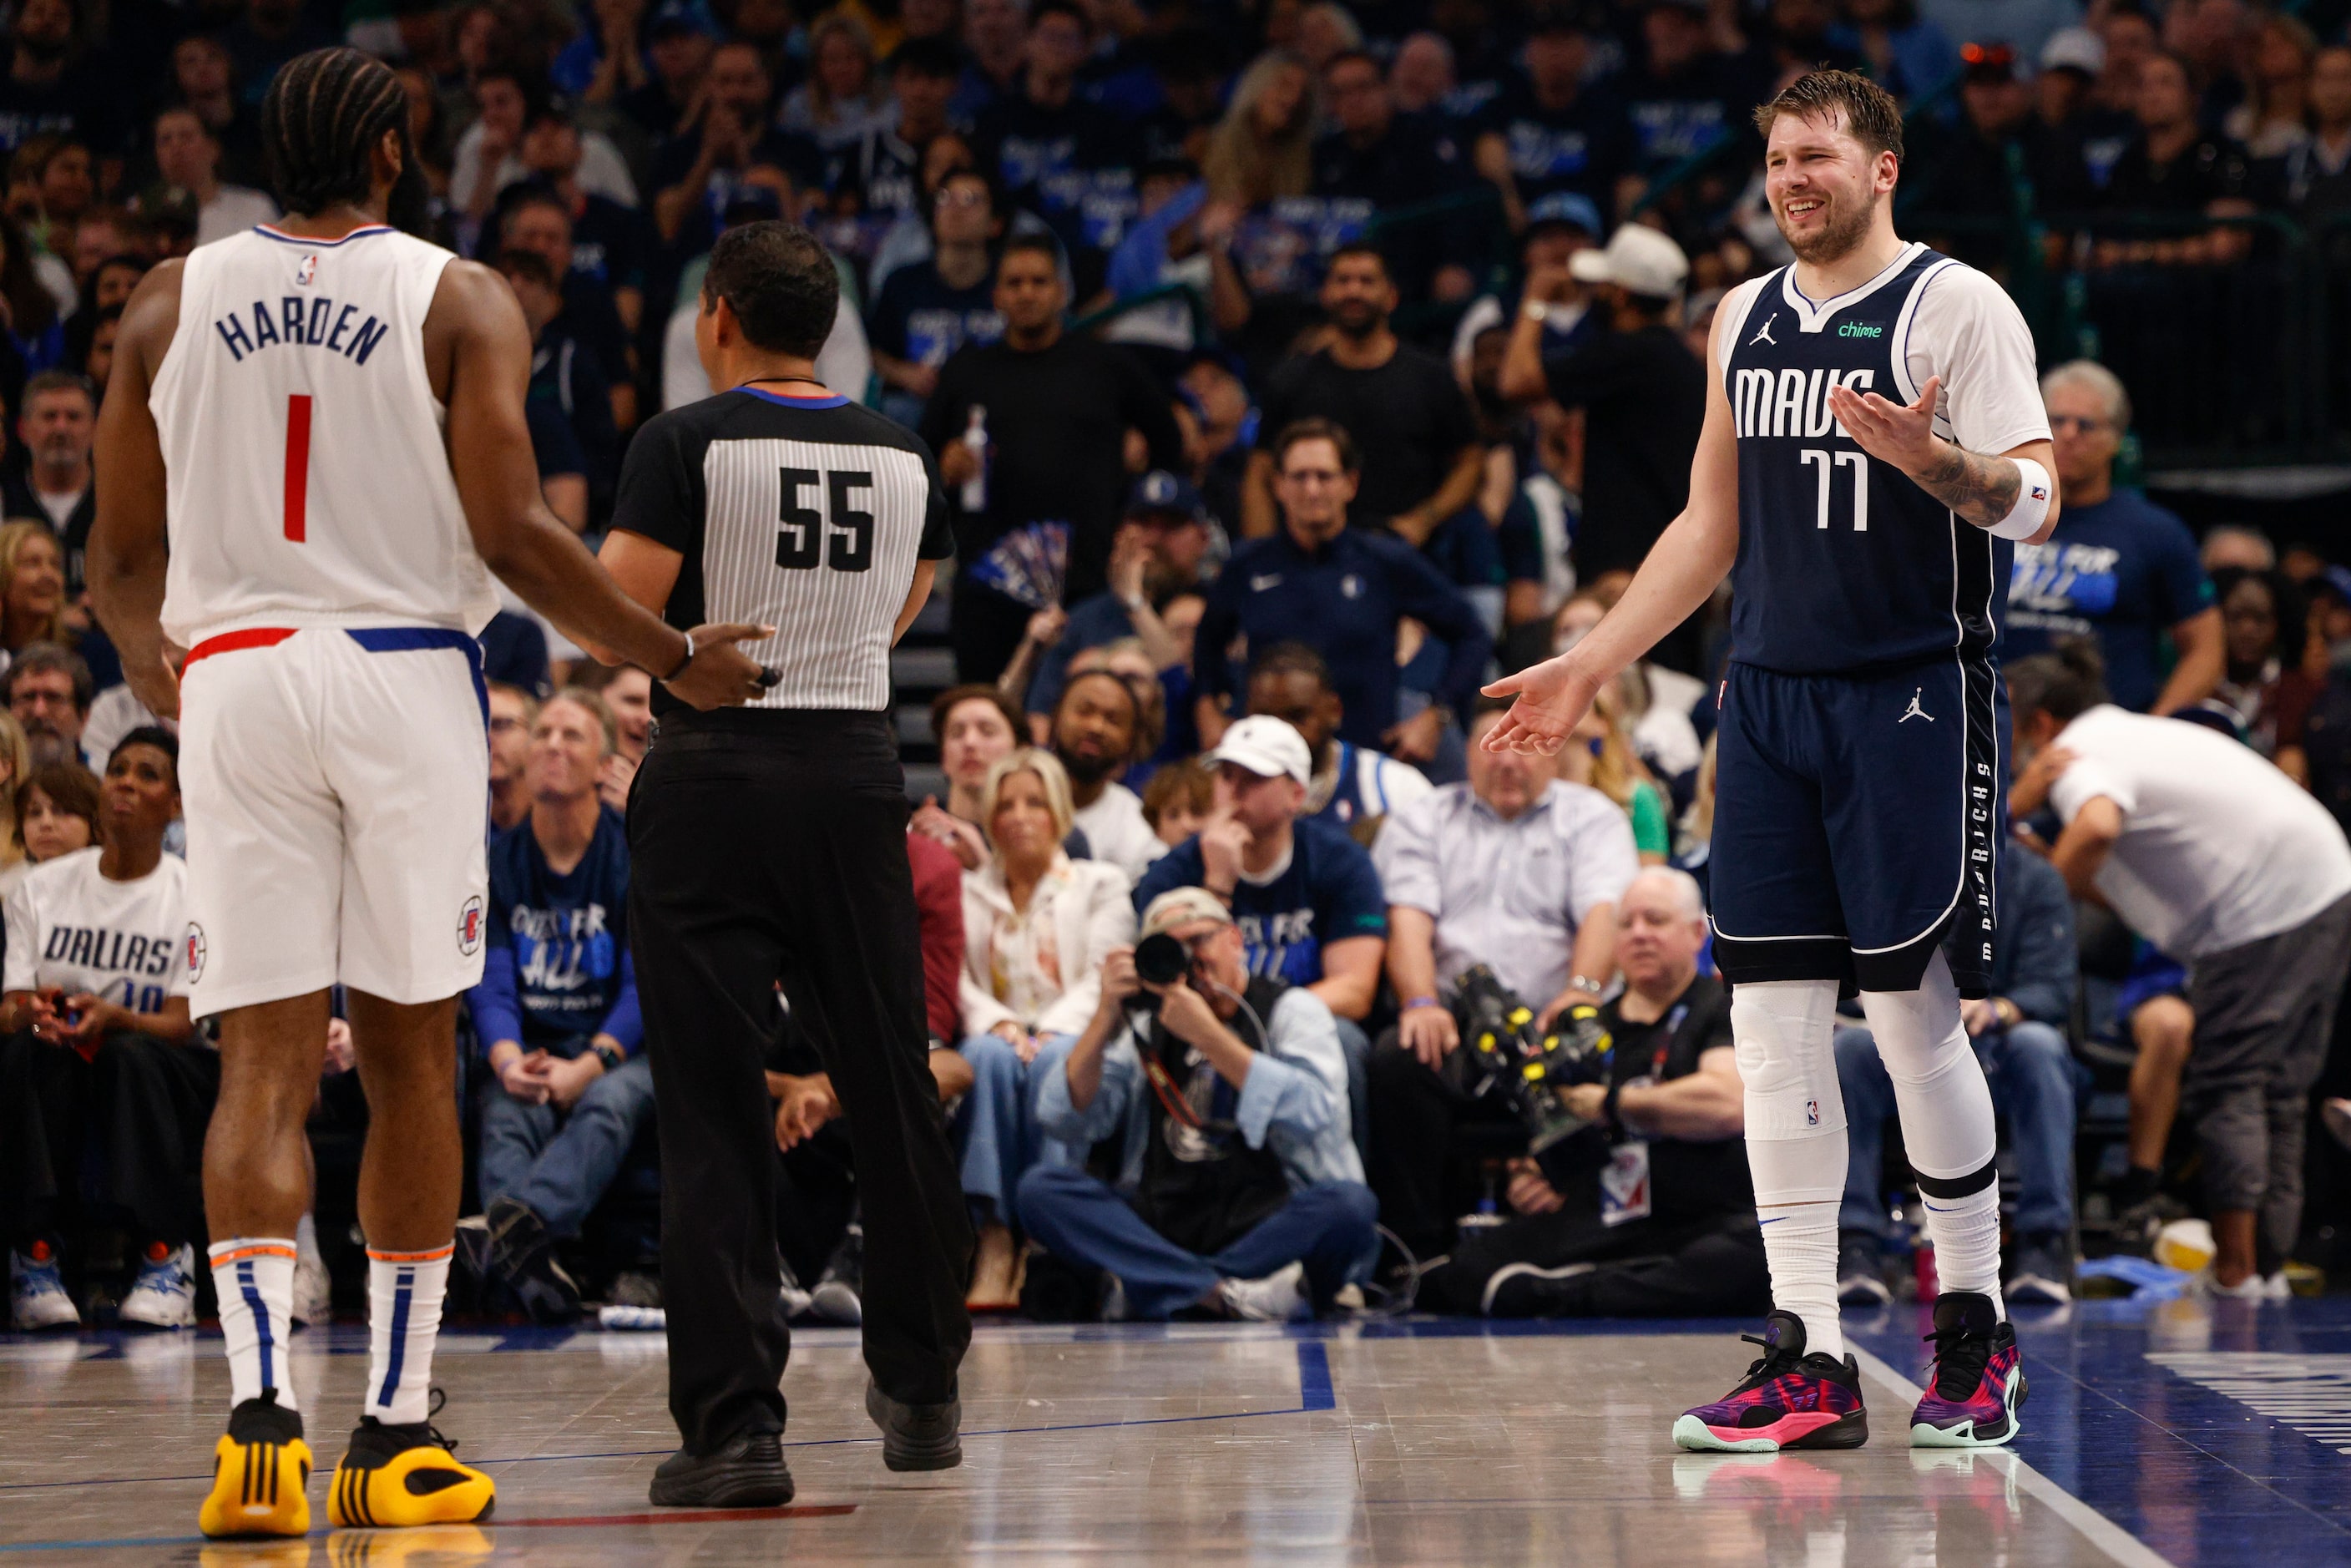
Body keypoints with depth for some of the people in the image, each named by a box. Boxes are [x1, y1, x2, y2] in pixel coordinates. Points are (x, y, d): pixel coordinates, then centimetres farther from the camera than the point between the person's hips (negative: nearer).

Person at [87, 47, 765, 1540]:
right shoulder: (461, 300, -1)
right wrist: (678, 658, 2)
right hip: (405, 678, -2)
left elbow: (122, 555, 9)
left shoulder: (171, 300, 8)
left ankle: (260, 1407, -17)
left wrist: (148, 664, 30)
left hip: (234, 677, 2)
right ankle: (396, 1433, 9)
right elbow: (511, 534, -9)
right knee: (410, 1054, 7)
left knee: (264, 1060, 1)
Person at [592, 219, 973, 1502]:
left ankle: (734, 1425, -6)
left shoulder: (684, 446, -7)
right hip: (856, 772, 4)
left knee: (712, 1116, -2)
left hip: (714, 778, -4)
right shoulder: (905, 458, 8)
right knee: (890, 1093, 15)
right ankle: (922, 1393, 27)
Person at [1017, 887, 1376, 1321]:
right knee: (1040, 1189, -19)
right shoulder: (1146, 1027, 15)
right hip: (1164, 1227, 3)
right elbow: (1065, 1121, 4)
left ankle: (1159, 1290, -27)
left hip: (1272, 1221, -3)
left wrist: (1207, 1035, -16)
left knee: (1348, 1204, -34)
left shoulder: (1290, 1009, 6)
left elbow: (1313, 1111, -15)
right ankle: (1227, 1293, -31)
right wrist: (1105, 1018, -6)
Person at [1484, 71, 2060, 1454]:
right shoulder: (1748, 317, 15)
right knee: (1775, 1022, 0)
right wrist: (1590, 667, 19)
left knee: (1916, 1014, -3)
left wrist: (1934, 462, -33)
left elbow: (2033, 507, -13)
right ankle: (1811, 1364, 2)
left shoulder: (1958, 306, -5)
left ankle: (1976, 1331, 14)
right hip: (1769, 698, 6)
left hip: (1914, 701, -6)